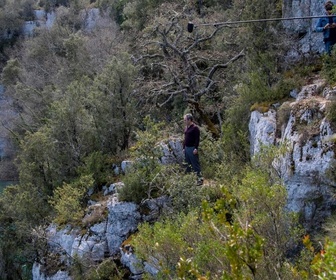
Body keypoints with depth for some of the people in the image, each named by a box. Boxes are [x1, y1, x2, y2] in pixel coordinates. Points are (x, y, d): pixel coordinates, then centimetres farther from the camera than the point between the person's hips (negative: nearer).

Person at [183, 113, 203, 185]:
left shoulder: (195, 128, -11)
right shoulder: (186, 128, 15)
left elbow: (197, 139, -15)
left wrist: (196, 148, -20)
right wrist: (184, 147, 17)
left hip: (192, 148, -9)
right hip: (186, 148, 9)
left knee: (195, 164, -7)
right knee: (188, 164, 12)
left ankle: (200, 179, -3)